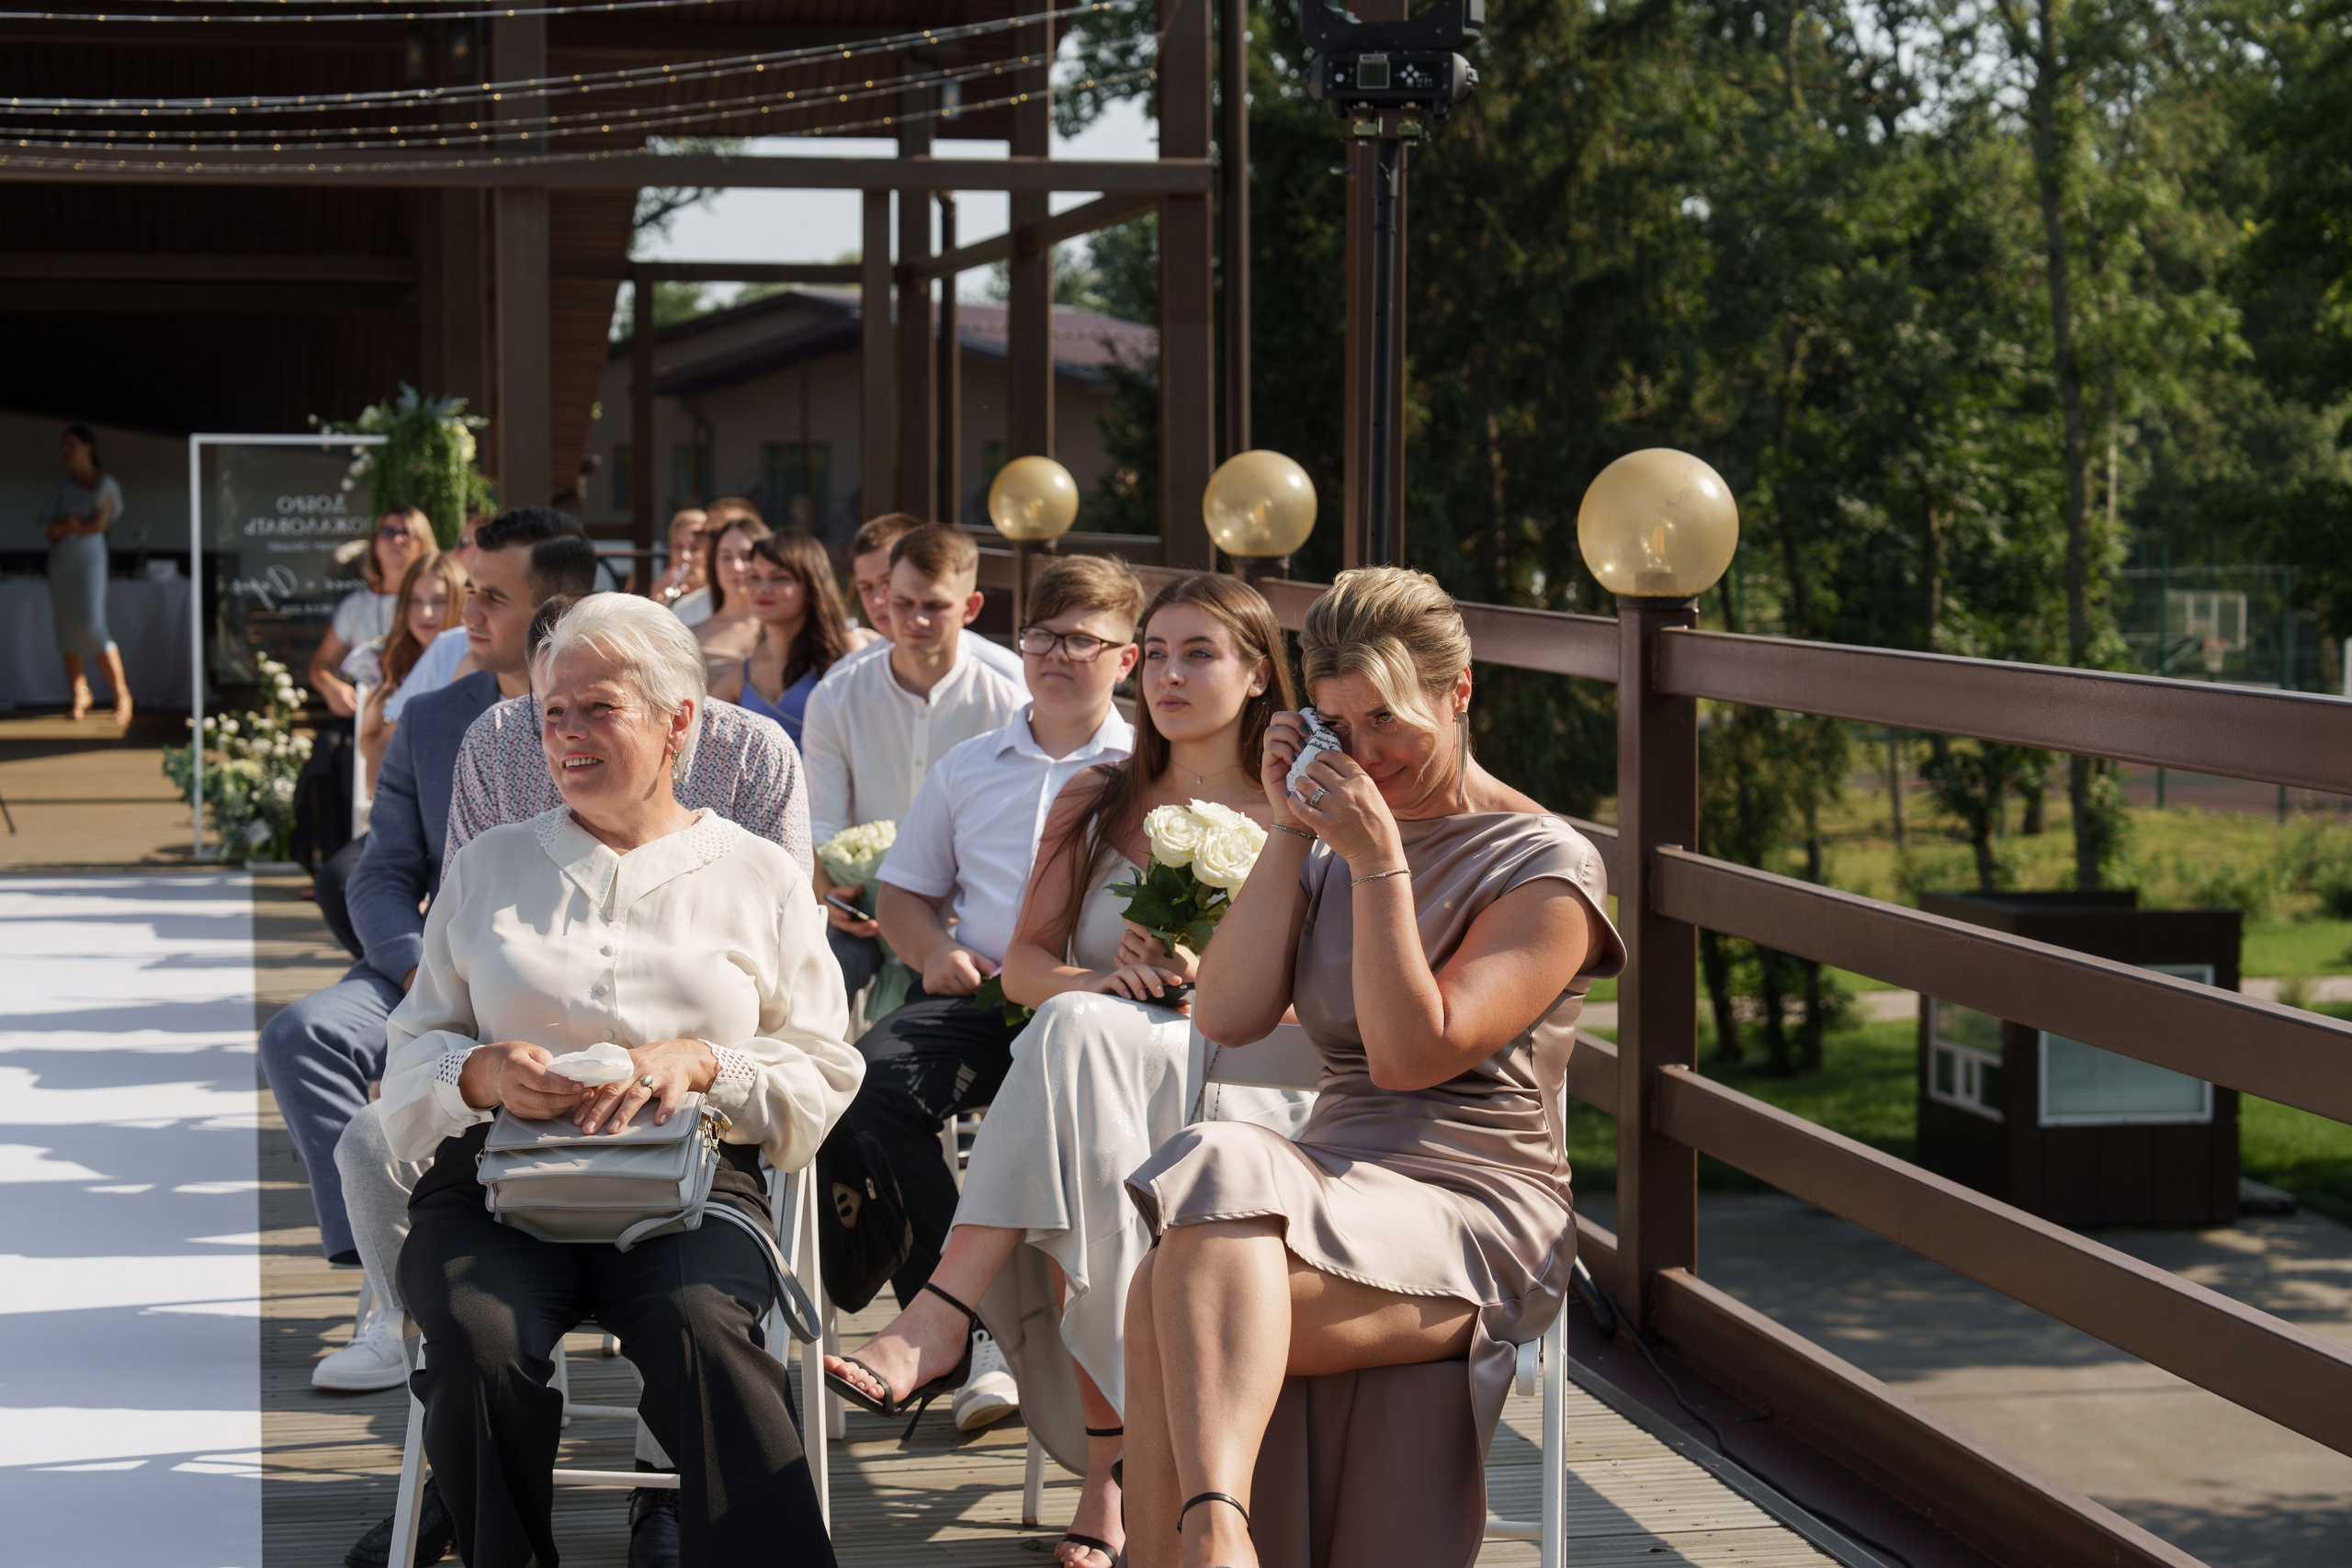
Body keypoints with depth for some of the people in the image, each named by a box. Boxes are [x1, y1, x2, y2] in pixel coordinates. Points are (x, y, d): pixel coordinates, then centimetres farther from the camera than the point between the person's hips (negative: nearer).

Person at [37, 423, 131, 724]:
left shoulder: (104, 483, -1)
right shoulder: (63, 485, 14)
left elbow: (98, 525, -10)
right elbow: (49, 524, 7)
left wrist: (62, 531, -2)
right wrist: (66, 524, -14)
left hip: (89, 555, -6)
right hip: (61, 560, 6)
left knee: (93, 627, -15)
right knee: (67, 628, 0)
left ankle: (122, 694, -6)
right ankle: (80, 694, 4)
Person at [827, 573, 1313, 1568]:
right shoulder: (1094, 805, 20)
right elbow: (1024, 967, 14)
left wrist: (1204, 983, -15)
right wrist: (1103, 978, -9)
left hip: (1242, 1088, -3)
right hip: (1095, 1071, 3)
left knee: (1077, 1036, -36)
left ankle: (943, 1314, -41)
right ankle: (1106, 1482, -32)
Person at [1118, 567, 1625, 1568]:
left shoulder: (1547, 868, 1)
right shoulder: (1331, 844, 21)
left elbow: (1413, 1053, -10)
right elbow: (1228, 1019, 6)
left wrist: (1379, 863, -12)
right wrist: (1288, 832, 3)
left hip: (1476, 1211, -5)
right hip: (1335, 1177, 5)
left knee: (1177, 1302, -34)